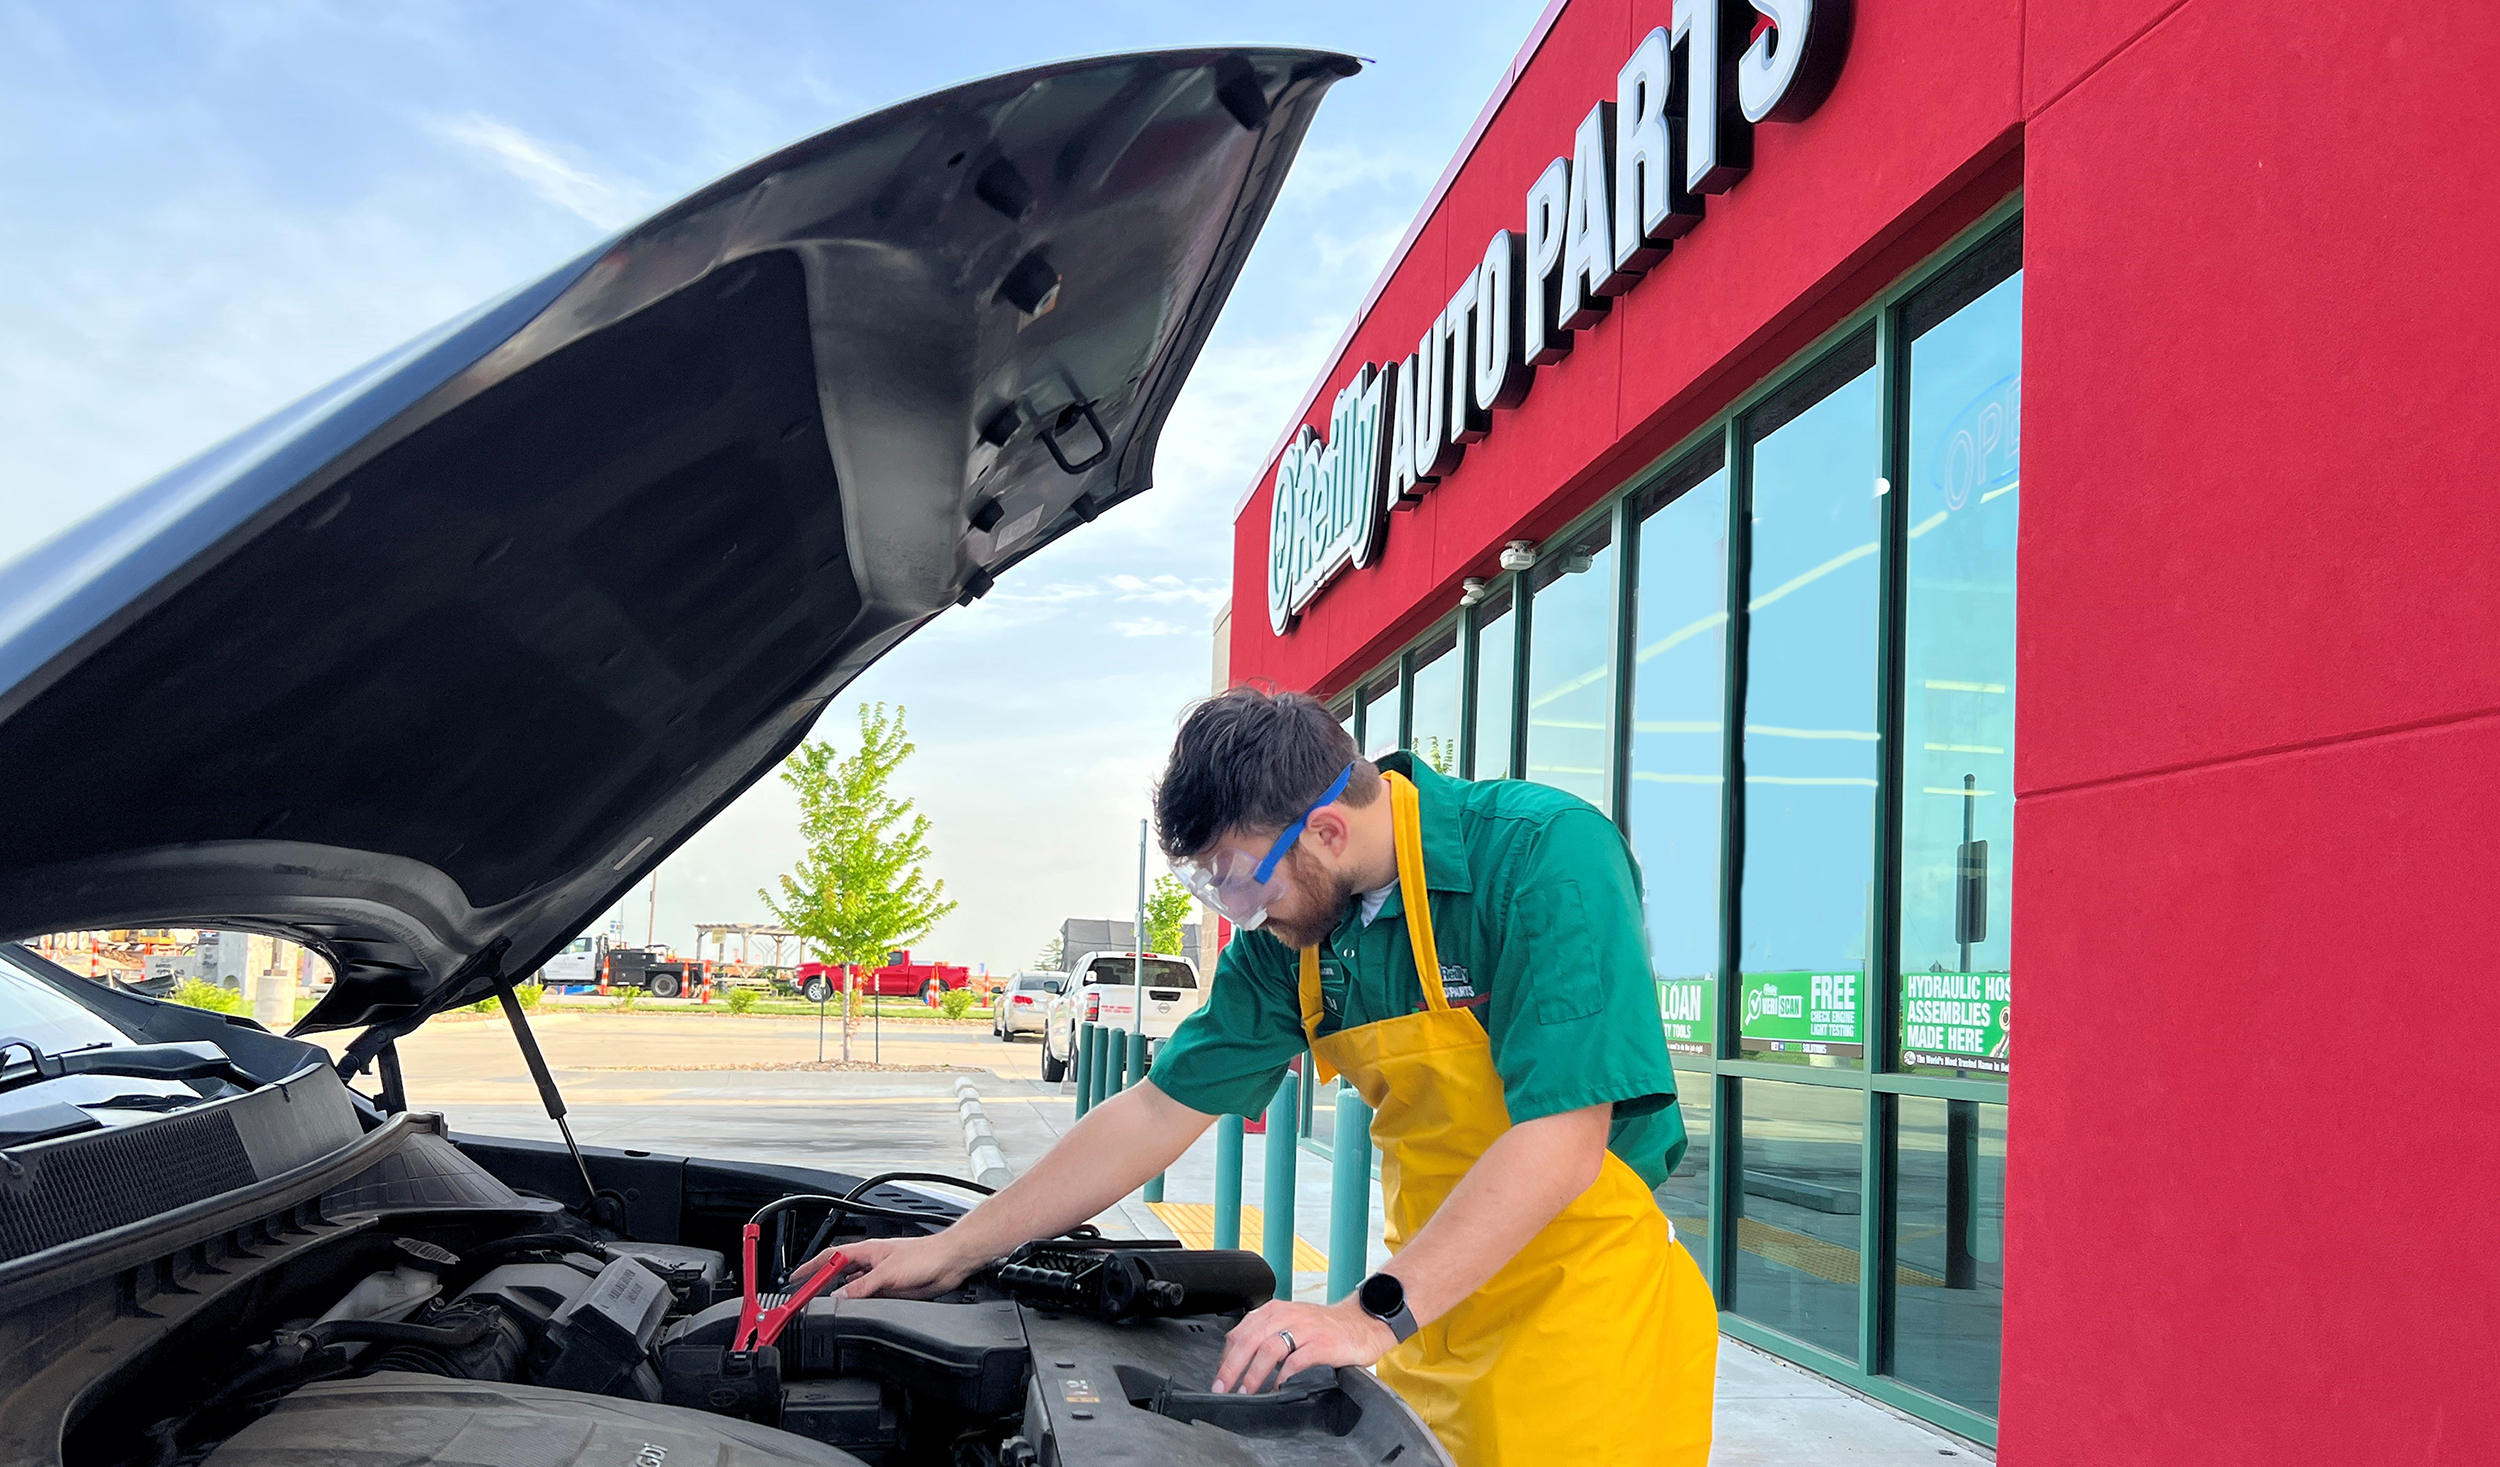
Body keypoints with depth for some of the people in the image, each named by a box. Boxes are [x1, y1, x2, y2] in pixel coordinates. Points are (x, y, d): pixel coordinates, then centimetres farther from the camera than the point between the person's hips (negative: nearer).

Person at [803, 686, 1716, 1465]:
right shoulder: (1290, 933, 0)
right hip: (1435, 1317, 6)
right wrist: (953, 1251, 6)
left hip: (1587, 1318, -6)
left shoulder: (1547, 854, -21)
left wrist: (1374, 1316, -30)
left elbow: (1563, 1135, -27)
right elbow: (1160, 1112, 6)